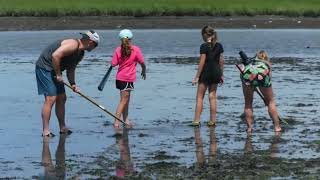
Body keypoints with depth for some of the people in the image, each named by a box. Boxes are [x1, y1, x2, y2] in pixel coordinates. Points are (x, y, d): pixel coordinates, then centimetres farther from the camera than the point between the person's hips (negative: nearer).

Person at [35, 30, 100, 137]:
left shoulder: (80, 53, 12)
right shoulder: (73, 44, -21)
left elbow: (71, 69, 19)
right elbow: (55, 55, -31)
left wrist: (73, 84, 4)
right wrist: (58, 75, -23)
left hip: (54, 70, 11)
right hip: (44, 67, -11)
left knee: (62, 98, 13)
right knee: (50, 99, -14)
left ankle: (63, 128, 23)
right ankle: (45, 131, -10)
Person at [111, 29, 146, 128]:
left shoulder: (118, 50, -2)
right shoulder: (136, 49, -11)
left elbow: (113, 64, -2)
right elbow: (142, 63, -6)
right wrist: (143, 71, 13)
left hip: (120, 77, 5)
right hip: (128, 79, -5)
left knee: (126, 99, 17)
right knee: (123, 100, -4)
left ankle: (126, 120, 24)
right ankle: (116, 122, -10)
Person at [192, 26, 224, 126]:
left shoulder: (204, 46, -11)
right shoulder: (219, 46, 5)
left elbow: (202, 62, -13)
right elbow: (221, 61, 7)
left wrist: (197, 77, -9)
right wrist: (221, 75, 16)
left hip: (206, 73, -5)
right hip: (216, 73, 5)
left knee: (200, 97, 1)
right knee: (212, 97, 10)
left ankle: (196, 120, -3)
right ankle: (212, 121, 9)